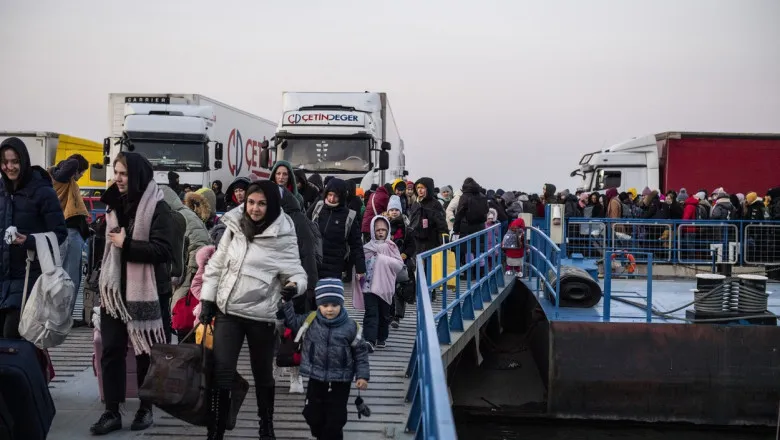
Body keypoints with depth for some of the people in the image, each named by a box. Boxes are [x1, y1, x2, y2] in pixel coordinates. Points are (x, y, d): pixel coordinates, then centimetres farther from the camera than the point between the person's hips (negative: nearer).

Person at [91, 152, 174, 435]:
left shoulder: (158, 208, -11)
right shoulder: (114, 204, 10)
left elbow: (163, 250, -19)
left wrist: (127, 244, -22)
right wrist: (100, 282, 19)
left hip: (146, 291, -5)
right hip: (114, 289, 6)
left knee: (146, 351, 7)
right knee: (111, 350, 3)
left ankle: (145, 408, 20)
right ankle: (112, 412, 10)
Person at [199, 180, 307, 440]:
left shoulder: (283, 236, -9)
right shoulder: (233, 227, 1)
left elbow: (296, 273, -8)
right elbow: (216, 266, 8)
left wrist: (295, 285, -31)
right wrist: (206, 300, 5)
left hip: (261, 316, -2)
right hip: (227, 312, 2)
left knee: (263, 374, 14)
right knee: (221, 374, 0)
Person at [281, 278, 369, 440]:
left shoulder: (350, 326, -11)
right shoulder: (310, 321, -6)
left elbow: (360, 352, -3)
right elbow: (291, 321, 8)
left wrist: (362, 375, -6)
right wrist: (287, 301, -3)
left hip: (340, 382, -2)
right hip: (316, 379, 3)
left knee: (336, 418, 5)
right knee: (313, 415, 14)